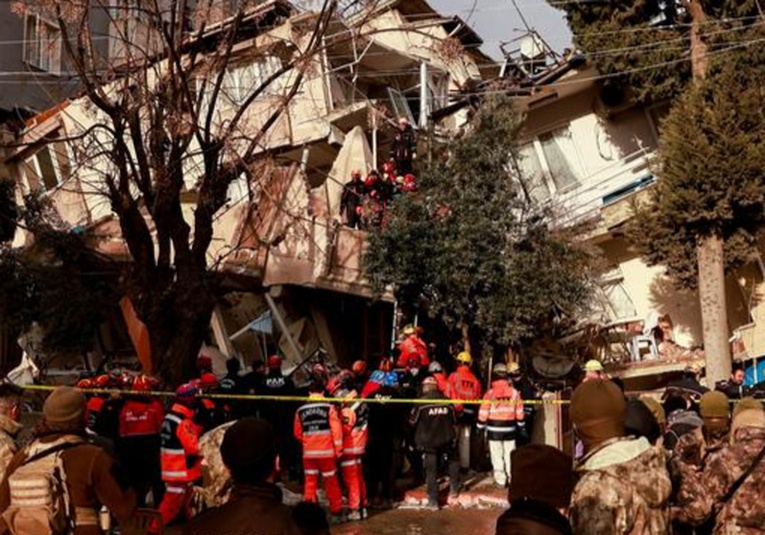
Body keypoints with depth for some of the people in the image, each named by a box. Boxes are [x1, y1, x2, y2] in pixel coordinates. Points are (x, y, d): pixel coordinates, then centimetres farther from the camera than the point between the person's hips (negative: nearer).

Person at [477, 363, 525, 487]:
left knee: (497, 456, 4)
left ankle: (500, 480, 5)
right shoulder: (514, 392, -2)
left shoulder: (490, 393, -11)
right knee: (510, 455, 10)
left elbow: (483, 413, -8)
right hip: (510, 429, 3)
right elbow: (519, 412, 5)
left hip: (494, 430, -3)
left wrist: (480, 427, 4)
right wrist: (521, 426, 18)